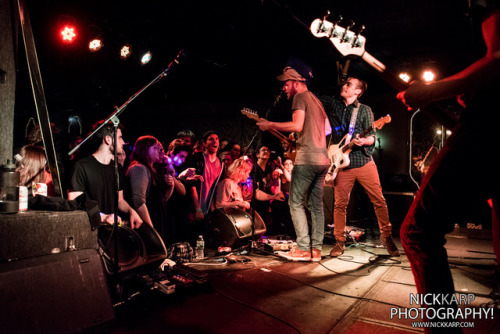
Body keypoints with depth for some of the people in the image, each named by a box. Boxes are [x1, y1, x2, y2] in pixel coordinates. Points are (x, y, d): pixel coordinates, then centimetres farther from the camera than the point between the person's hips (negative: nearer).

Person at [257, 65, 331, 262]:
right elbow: (327, 129, 26)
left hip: (306, 158, -9)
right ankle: (316, 249, 10)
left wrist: (270, 125, -9)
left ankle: (303, 249, -3)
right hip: (322, 159, 9)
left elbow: (297, 126, -17)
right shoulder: (317, 101, 24)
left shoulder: (300, 97, -2)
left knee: (296, 203, -2)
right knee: (316, 205, 8)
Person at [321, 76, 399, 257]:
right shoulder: (332, 104, 11)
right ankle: (340, 241, 13)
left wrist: (363, 141, -21)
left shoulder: (364, 110, 5)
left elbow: (372, 137, -1)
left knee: (379, 201, 2)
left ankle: (386, 236, 19)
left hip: (364, 162, -1)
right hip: (342, 164, 1)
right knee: (340, 204, 1)